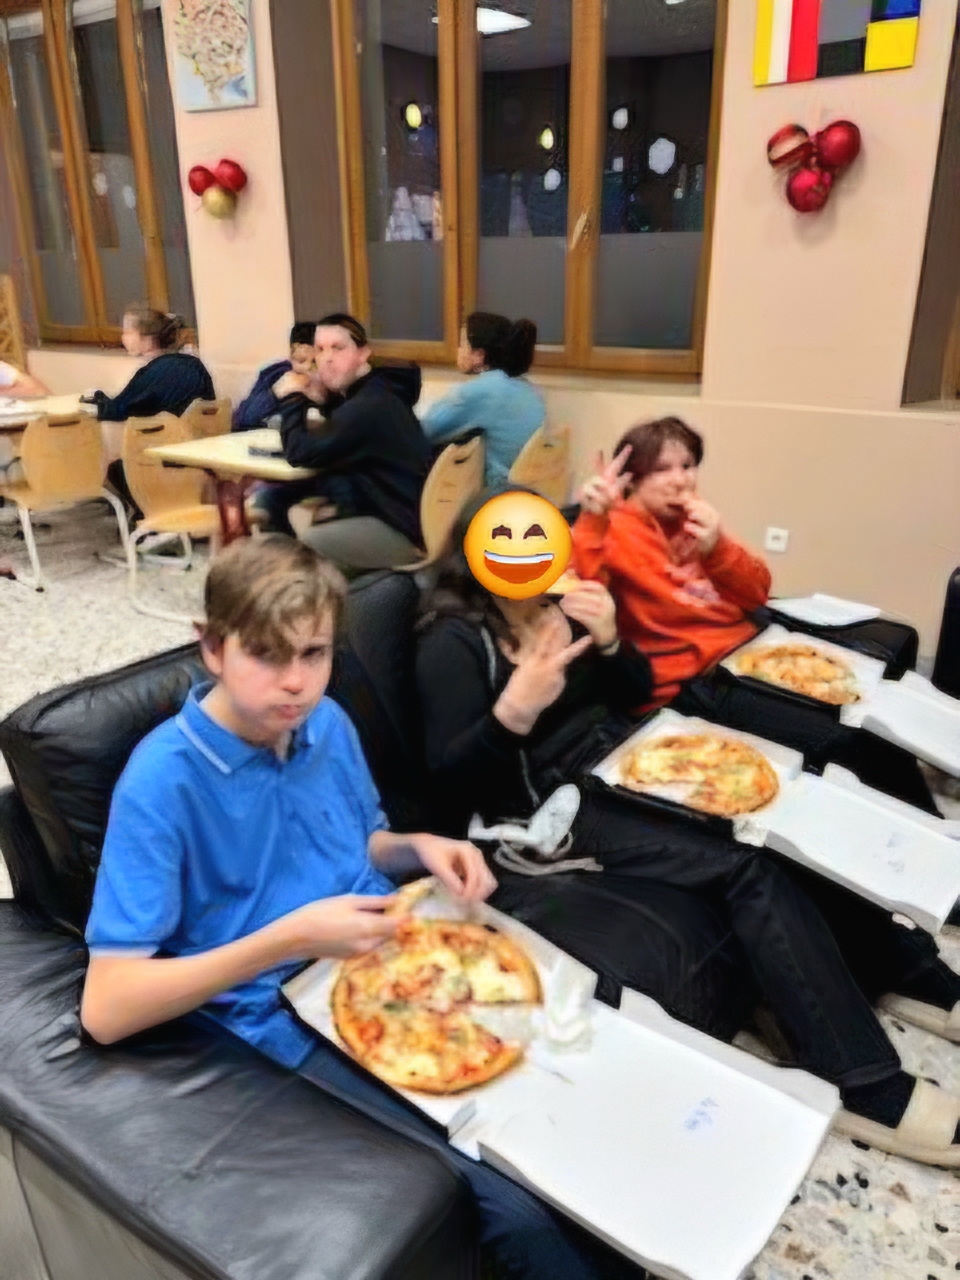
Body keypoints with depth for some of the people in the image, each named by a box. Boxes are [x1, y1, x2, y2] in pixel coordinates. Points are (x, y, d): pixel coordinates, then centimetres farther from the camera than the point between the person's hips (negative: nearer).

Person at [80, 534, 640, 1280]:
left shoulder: (328, 724, 1)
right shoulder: (163, 782, -17)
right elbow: (106, 1010, -18)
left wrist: (420, 849, -5)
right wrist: (287, 938, -26)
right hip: (298, 1021, -5)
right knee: (524, 1208, -20)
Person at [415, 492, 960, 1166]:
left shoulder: (557, 600, 8)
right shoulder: (454, 644, -10)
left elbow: (638, 693, 11)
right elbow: (449, 780, -16)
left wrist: (608, 639, -10)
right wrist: (513, 710, -32)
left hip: (621, 767, 7)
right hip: (551, 809, -7)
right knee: (749, 862, -23)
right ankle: (875, 1089, -17)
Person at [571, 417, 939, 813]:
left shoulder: (690, 518, 12)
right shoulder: (614, 530, -7)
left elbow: (757, 593, 7)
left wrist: (716, 547, -11)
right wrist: (593, 520, -40)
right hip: (689, 683, -8)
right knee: (838, 745, -19)